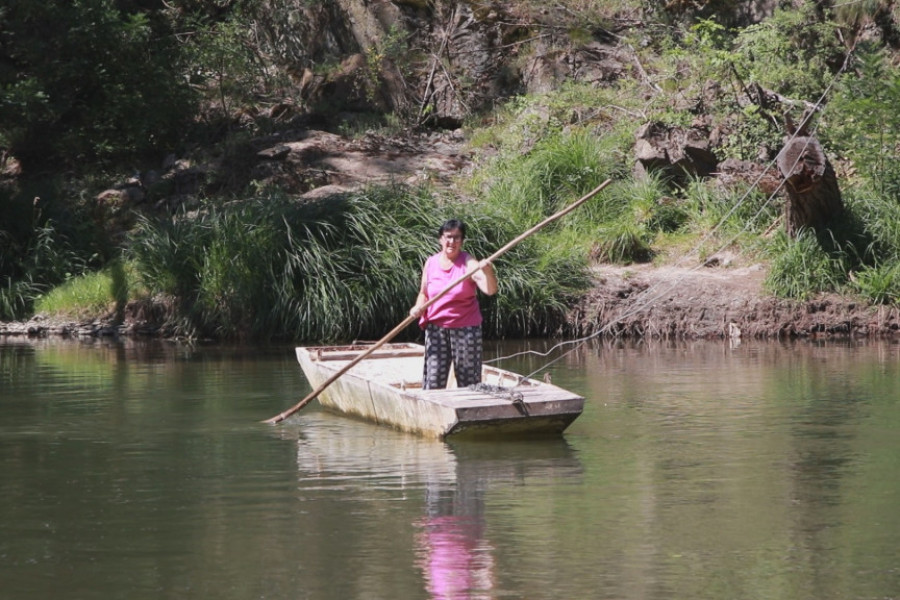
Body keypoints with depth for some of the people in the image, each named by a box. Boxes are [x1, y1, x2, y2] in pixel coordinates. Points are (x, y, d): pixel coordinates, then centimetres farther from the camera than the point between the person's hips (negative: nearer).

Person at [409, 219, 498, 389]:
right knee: (433, 380, -1)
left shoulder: (468, 263, -8)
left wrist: (488, 271, -41)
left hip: (465, 329, -3)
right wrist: (419, 307, -6)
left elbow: (490, 290, -21)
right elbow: (424, 293, 15)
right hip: (436, 328, 3)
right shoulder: (431, 263, 4)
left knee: (469, 381, 2)